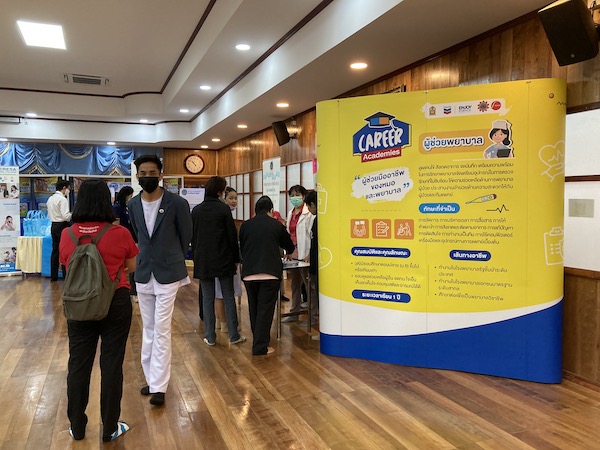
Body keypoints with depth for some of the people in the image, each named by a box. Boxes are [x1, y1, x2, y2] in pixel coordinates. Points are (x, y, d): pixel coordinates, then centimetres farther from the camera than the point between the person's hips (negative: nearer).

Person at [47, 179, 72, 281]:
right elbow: (66, 216, -20)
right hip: (62, 226, -8)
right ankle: (66, 275, 0)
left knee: (55, 250, 11)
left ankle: (53, 276, 15)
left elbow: (50, 214, 16)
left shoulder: (50, 198, 12)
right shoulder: (62, 199, -14)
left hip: (54, 226, 8)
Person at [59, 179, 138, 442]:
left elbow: (66, 266, 11)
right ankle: (110, 429, 21)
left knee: (78, 364, 14)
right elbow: (132, 267, 2)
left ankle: (77, 427, 29)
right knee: (111, 364, 8)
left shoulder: (67, 235, -5)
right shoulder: (120, 234, -12)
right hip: (115, 304, -2)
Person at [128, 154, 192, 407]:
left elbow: (186, 237, 1)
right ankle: (152, 378, 26)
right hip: (143, 274, 5)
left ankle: (159, 386, 4)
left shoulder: (177, 203, -11)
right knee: (148, 329, 13)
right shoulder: (133, 205, 3)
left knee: (161, 331, -4)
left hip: (168, 274, -5)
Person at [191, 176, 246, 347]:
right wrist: (236, 258, 2)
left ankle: (210, 337, 12)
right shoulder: (223, 209, -9)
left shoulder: (196, 210, 3)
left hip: (203, 260, 3)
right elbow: (232, 235, -7)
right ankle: (234, 335, 10)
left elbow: (192, 236, 9)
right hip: (223, 259, -3)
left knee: (208, 298, 8)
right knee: (228, 296, 6)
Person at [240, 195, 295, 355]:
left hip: (249, 273, 3)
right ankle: (261, 347, 4)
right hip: (271, 273, -3)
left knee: (254, 309, 16)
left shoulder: (245, 226, 7)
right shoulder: (277, 225, 2)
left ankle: (257, 342, 26)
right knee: (265, 310, 3)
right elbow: (290, 248, 16)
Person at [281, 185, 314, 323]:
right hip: (292, 253, 8)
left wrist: (309, 254, -20)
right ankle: (294, 312, 25)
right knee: (295, 284, 15)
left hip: (303, 253, -8)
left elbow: (311, 234, -15)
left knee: (308, 283, -2)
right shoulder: (291, 213, 15)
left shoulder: (309, 213, -10)